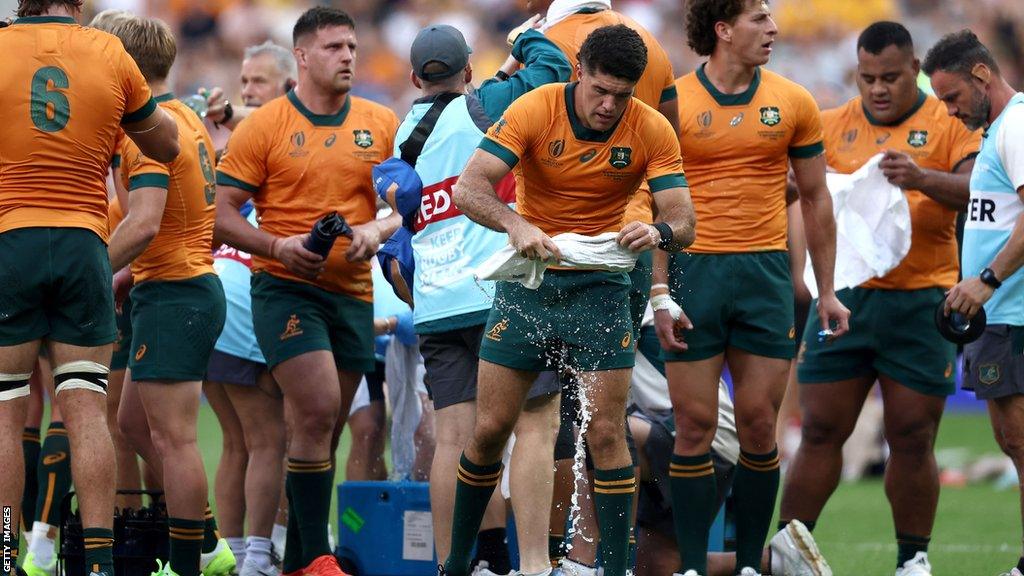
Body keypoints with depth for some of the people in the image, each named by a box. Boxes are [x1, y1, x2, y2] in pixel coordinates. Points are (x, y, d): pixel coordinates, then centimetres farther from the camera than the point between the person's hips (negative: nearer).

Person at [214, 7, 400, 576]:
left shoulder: (382, 124, 8)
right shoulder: (264, 126, -3)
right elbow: (224, 213, -3)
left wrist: (376, 230, -10)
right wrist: (279, 246, -19)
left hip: (353, 291, 5)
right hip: (286, 288, -5)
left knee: (322, 433, 9)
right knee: (317, 412, -19)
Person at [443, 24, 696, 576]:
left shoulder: (653, 131, -10)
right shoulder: (535, 110, -14)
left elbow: (683, 221, -13)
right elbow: (469, 187, -21)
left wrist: (658, 232, -37)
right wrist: (516, 224, -40)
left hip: (599, 286, 0)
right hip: (527, 278, 0)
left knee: (607, 433, -8)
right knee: (490, 430, 0)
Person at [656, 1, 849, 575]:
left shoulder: (793, 103, 6)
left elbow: (815, 198, 14)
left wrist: (827, 291, 11)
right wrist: (659, 292, -8)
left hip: (766, 272, 2)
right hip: (693, 271, -2)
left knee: (760, 428, 0)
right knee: (695, 428, -2)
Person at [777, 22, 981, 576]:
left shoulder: (949, 124, 3)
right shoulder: (831, 126, 12)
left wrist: (923, 178, -28)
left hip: (920, 301, -2)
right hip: (843, 295, 2)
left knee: (913, 439, 0)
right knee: (820, 431, 2)